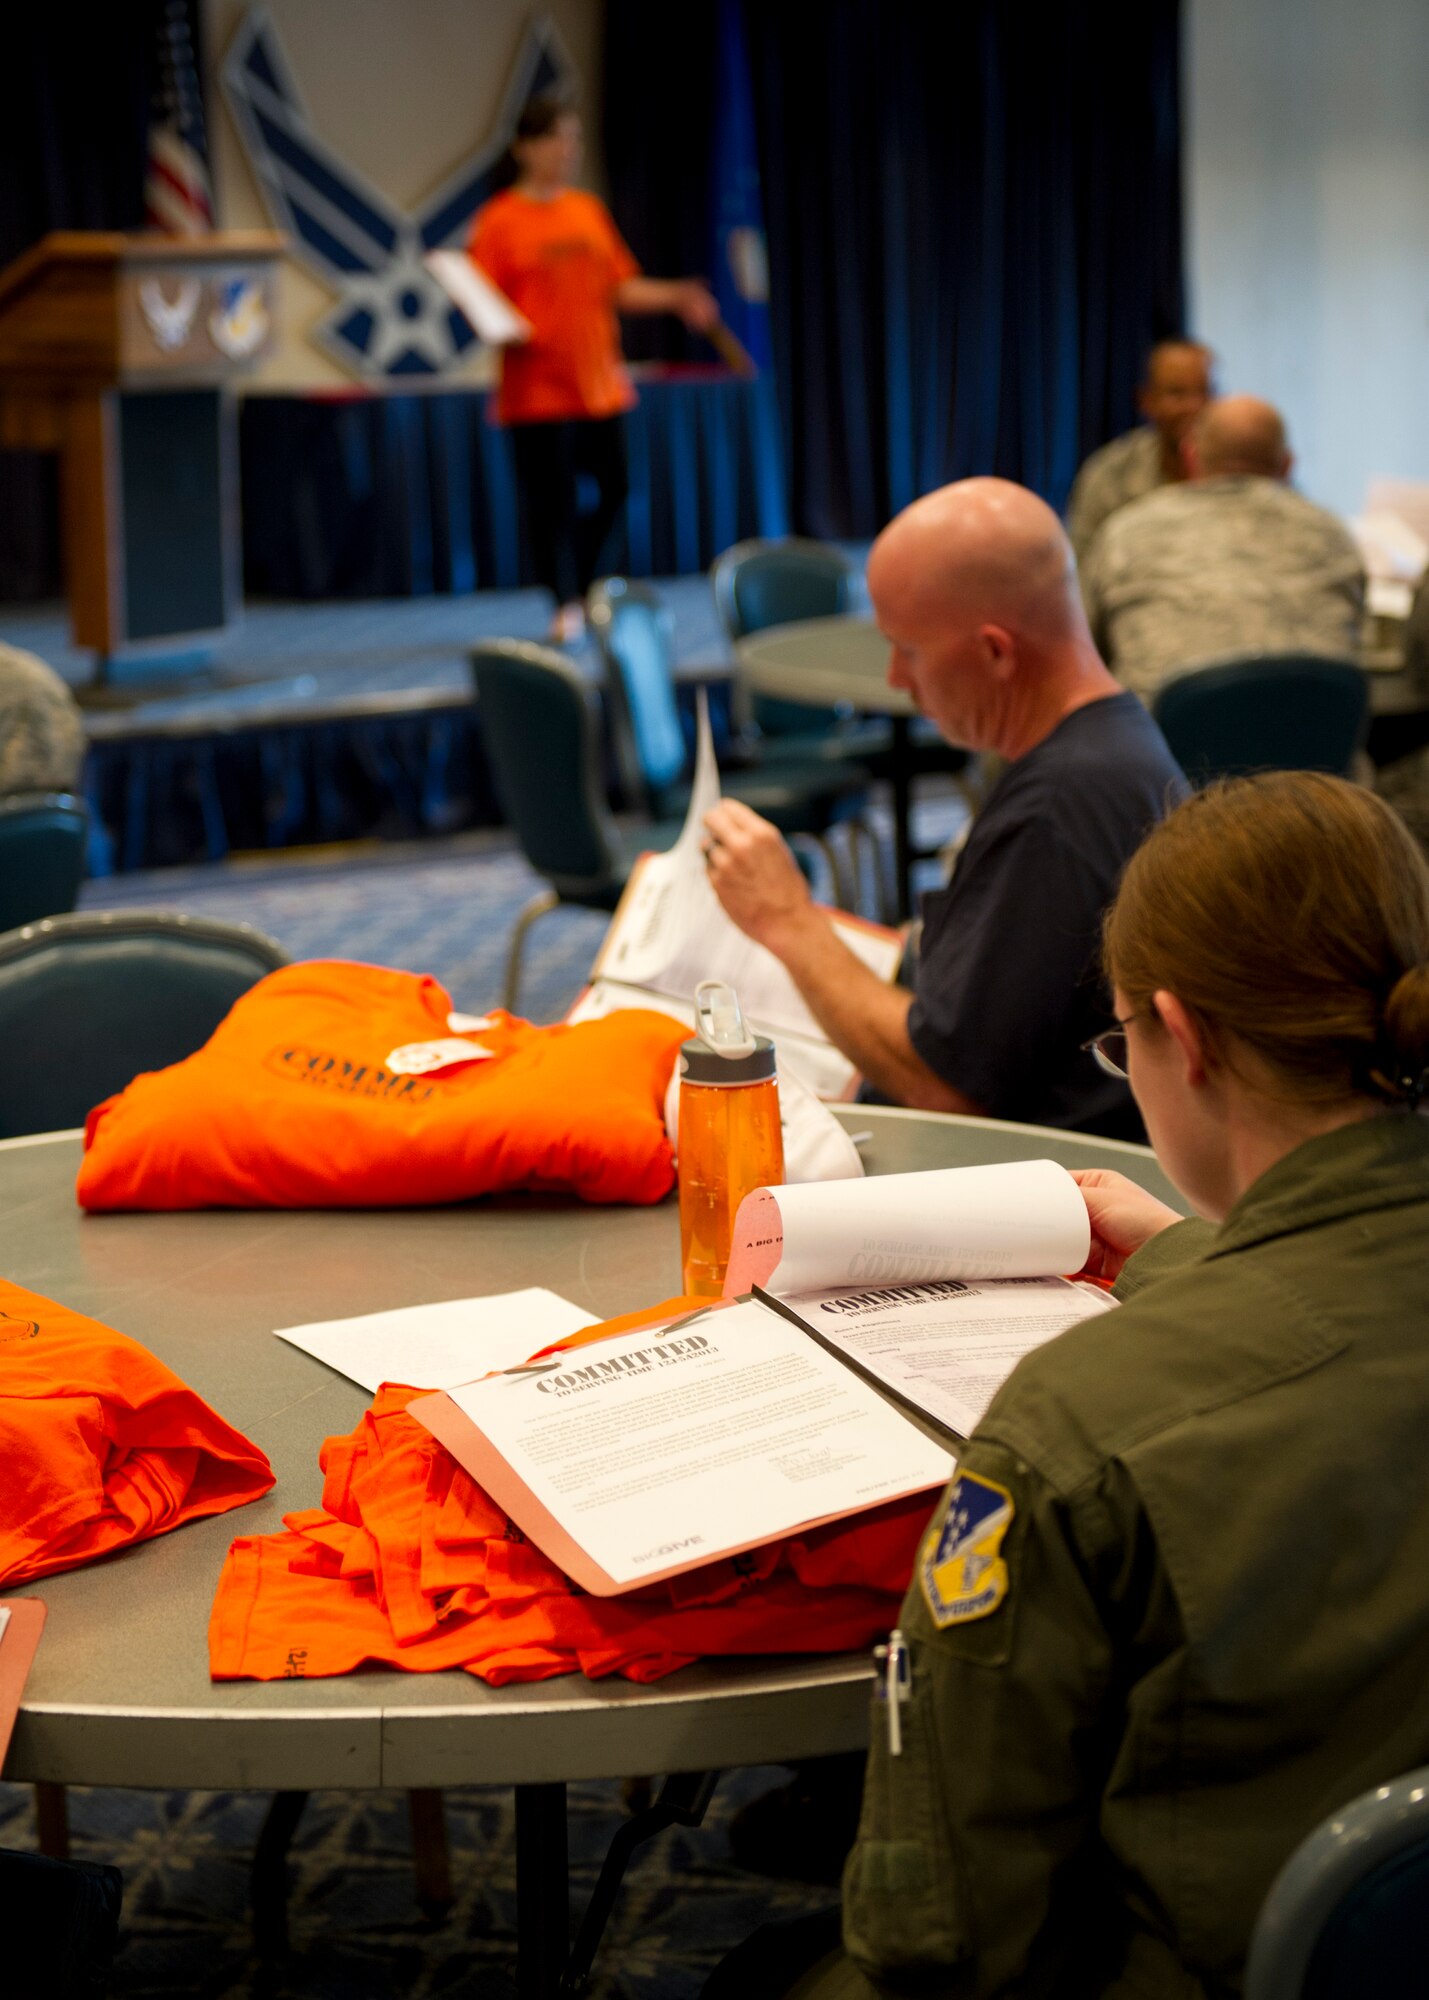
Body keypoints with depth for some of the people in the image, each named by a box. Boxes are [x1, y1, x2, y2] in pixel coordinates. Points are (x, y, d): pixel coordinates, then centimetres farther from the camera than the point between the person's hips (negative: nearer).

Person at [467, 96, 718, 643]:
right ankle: (565, 604, 7)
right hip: (539, 389, -5)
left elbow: (620, 287, 17)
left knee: (613, 490, 6)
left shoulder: (589, 210, 13)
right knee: (550, 499, -4)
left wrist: (675, 296, 5)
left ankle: (580, 585, 25)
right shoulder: (499, 219, -4)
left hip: (599, 384, 6)